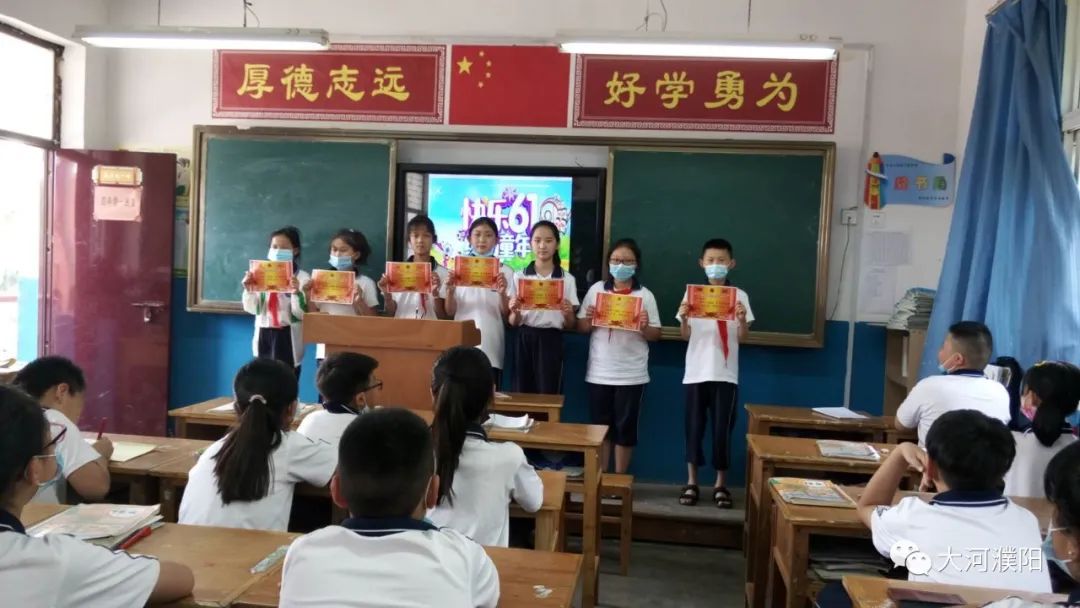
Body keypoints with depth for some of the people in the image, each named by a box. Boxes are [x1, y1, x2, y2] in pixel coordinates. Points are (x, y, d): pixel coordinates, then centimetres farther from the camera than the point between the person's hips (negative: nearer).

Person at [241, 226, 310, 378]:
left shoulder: (302, 278, -3)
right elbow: (251, 309, 7)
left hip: (287, 337, -3)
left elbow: (302, 314, -7)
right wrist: (248, 290, -9)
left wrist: (296, 291, -21)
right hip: (264, 335, 3)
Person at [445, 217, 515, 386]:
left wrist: (502, 294, -16)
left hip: (490, 345, -1)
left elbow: (507, 315, 2)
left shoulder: (505, 271, 4)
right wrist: (450, 291, -11)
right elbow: (450, 312, 7)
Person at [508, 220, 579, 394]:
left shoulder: (567, 279, 4)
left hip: (551, 342, -1)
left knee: (548, 394, -1)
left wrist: (568, 314, -16)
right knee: (521, 394, 3)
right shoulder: (519, 276, 6)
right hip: (525, 341, 1)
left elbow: (570, 325, 6)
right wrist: (514, 311, -15)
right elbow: (513, 323, 6)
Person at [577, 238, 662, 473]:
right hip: (599, 373, 2)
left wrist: (645, 327, -19)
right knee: (600, 426, 9)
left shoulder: (645, 295, 0)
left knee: (625, 427, 6)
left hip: (631, 375, -1)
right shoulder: (596, 289, 4)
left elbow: (655, 335, 1)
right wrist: (589, 319, -14)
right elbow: (581, 328, 7)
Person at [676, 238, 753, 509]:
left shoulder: (740, 296, 2)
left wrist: (742, 320, -18)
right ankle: (691, 482, 16)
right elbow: (685, 335, 4)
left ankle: (720, 484, 15)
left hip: (725, 374, 0)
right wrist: (683, 317, -16)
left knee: (723, 428, 3)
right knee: (694, 427, 6)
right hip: (696, 372, 1)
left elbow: (742, 338, 1)